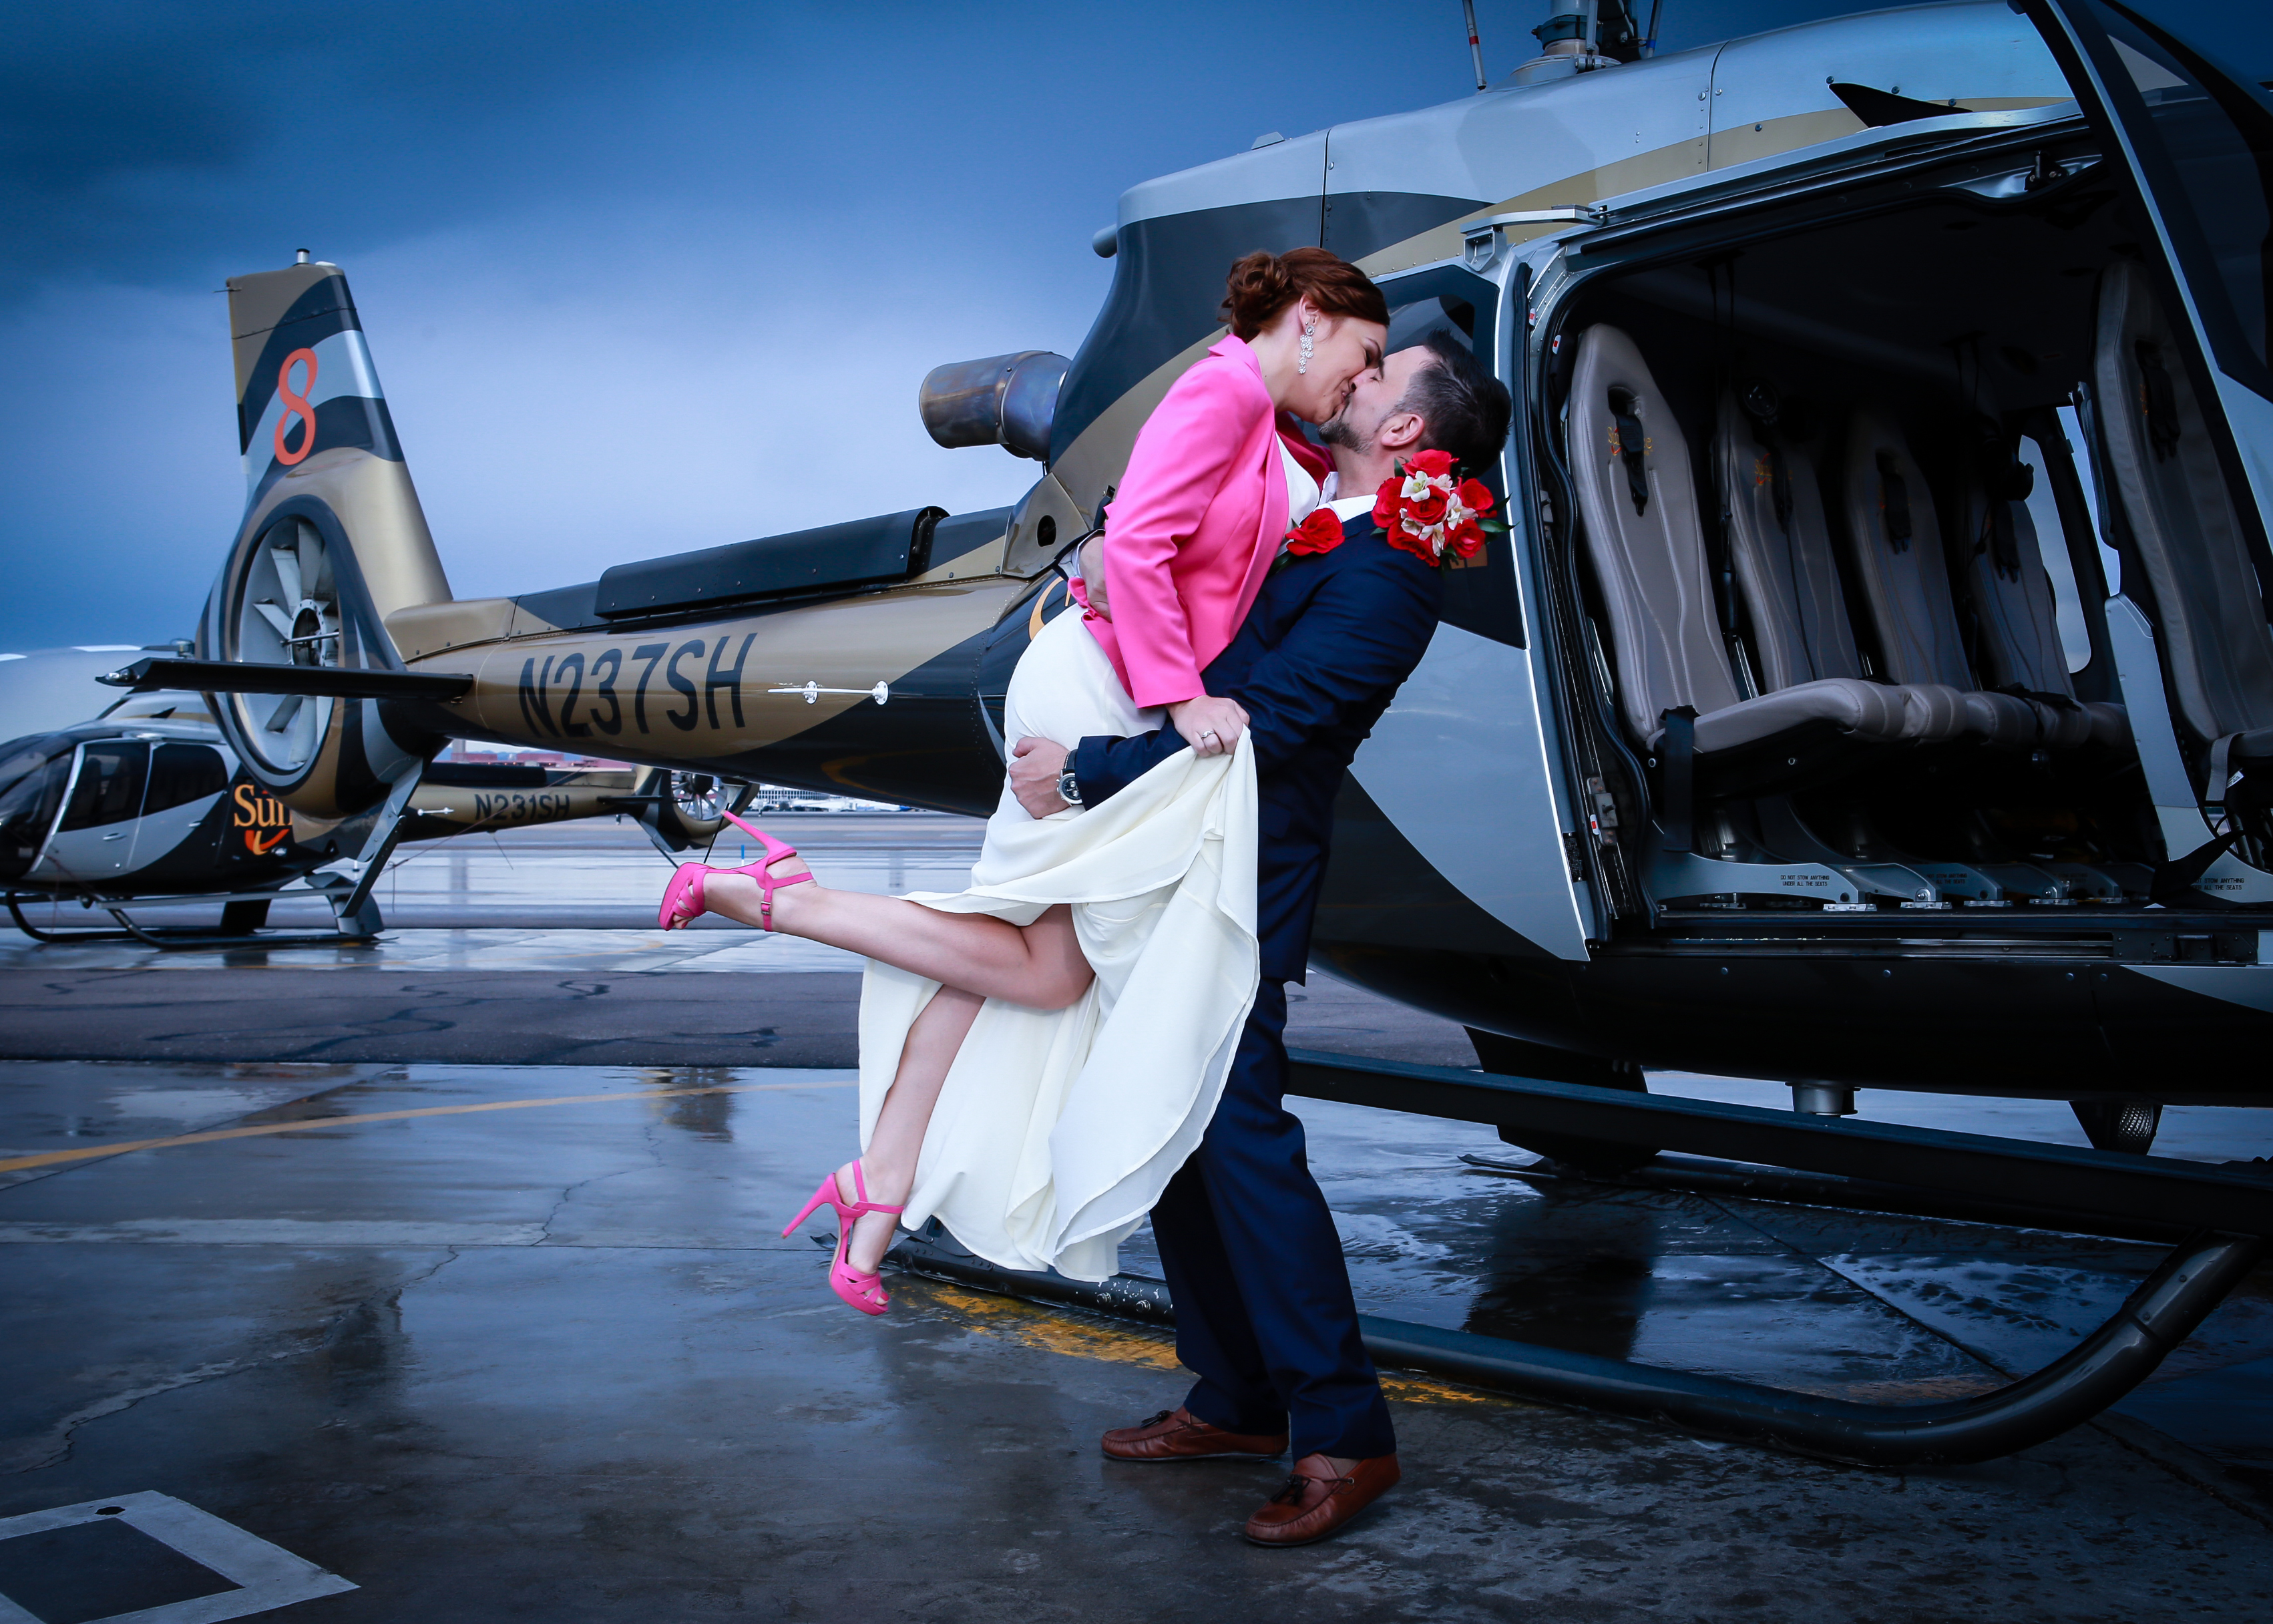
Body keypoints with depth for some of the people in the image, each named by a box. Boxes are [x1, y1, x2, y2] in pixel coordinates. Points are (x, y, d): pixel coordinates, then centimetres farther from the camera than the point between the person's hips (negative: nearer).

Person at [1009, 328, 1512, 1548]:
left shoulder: (1382, 575, -15)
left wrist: (1084, 772, -16)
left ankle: (1345, 1435, 4)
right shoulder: (1302, 514, 14)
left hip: (1232, 886, -10)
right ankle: (1234, 1403, 25)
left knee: (1242, 1142, -9)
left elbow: (1254, 725, -21)